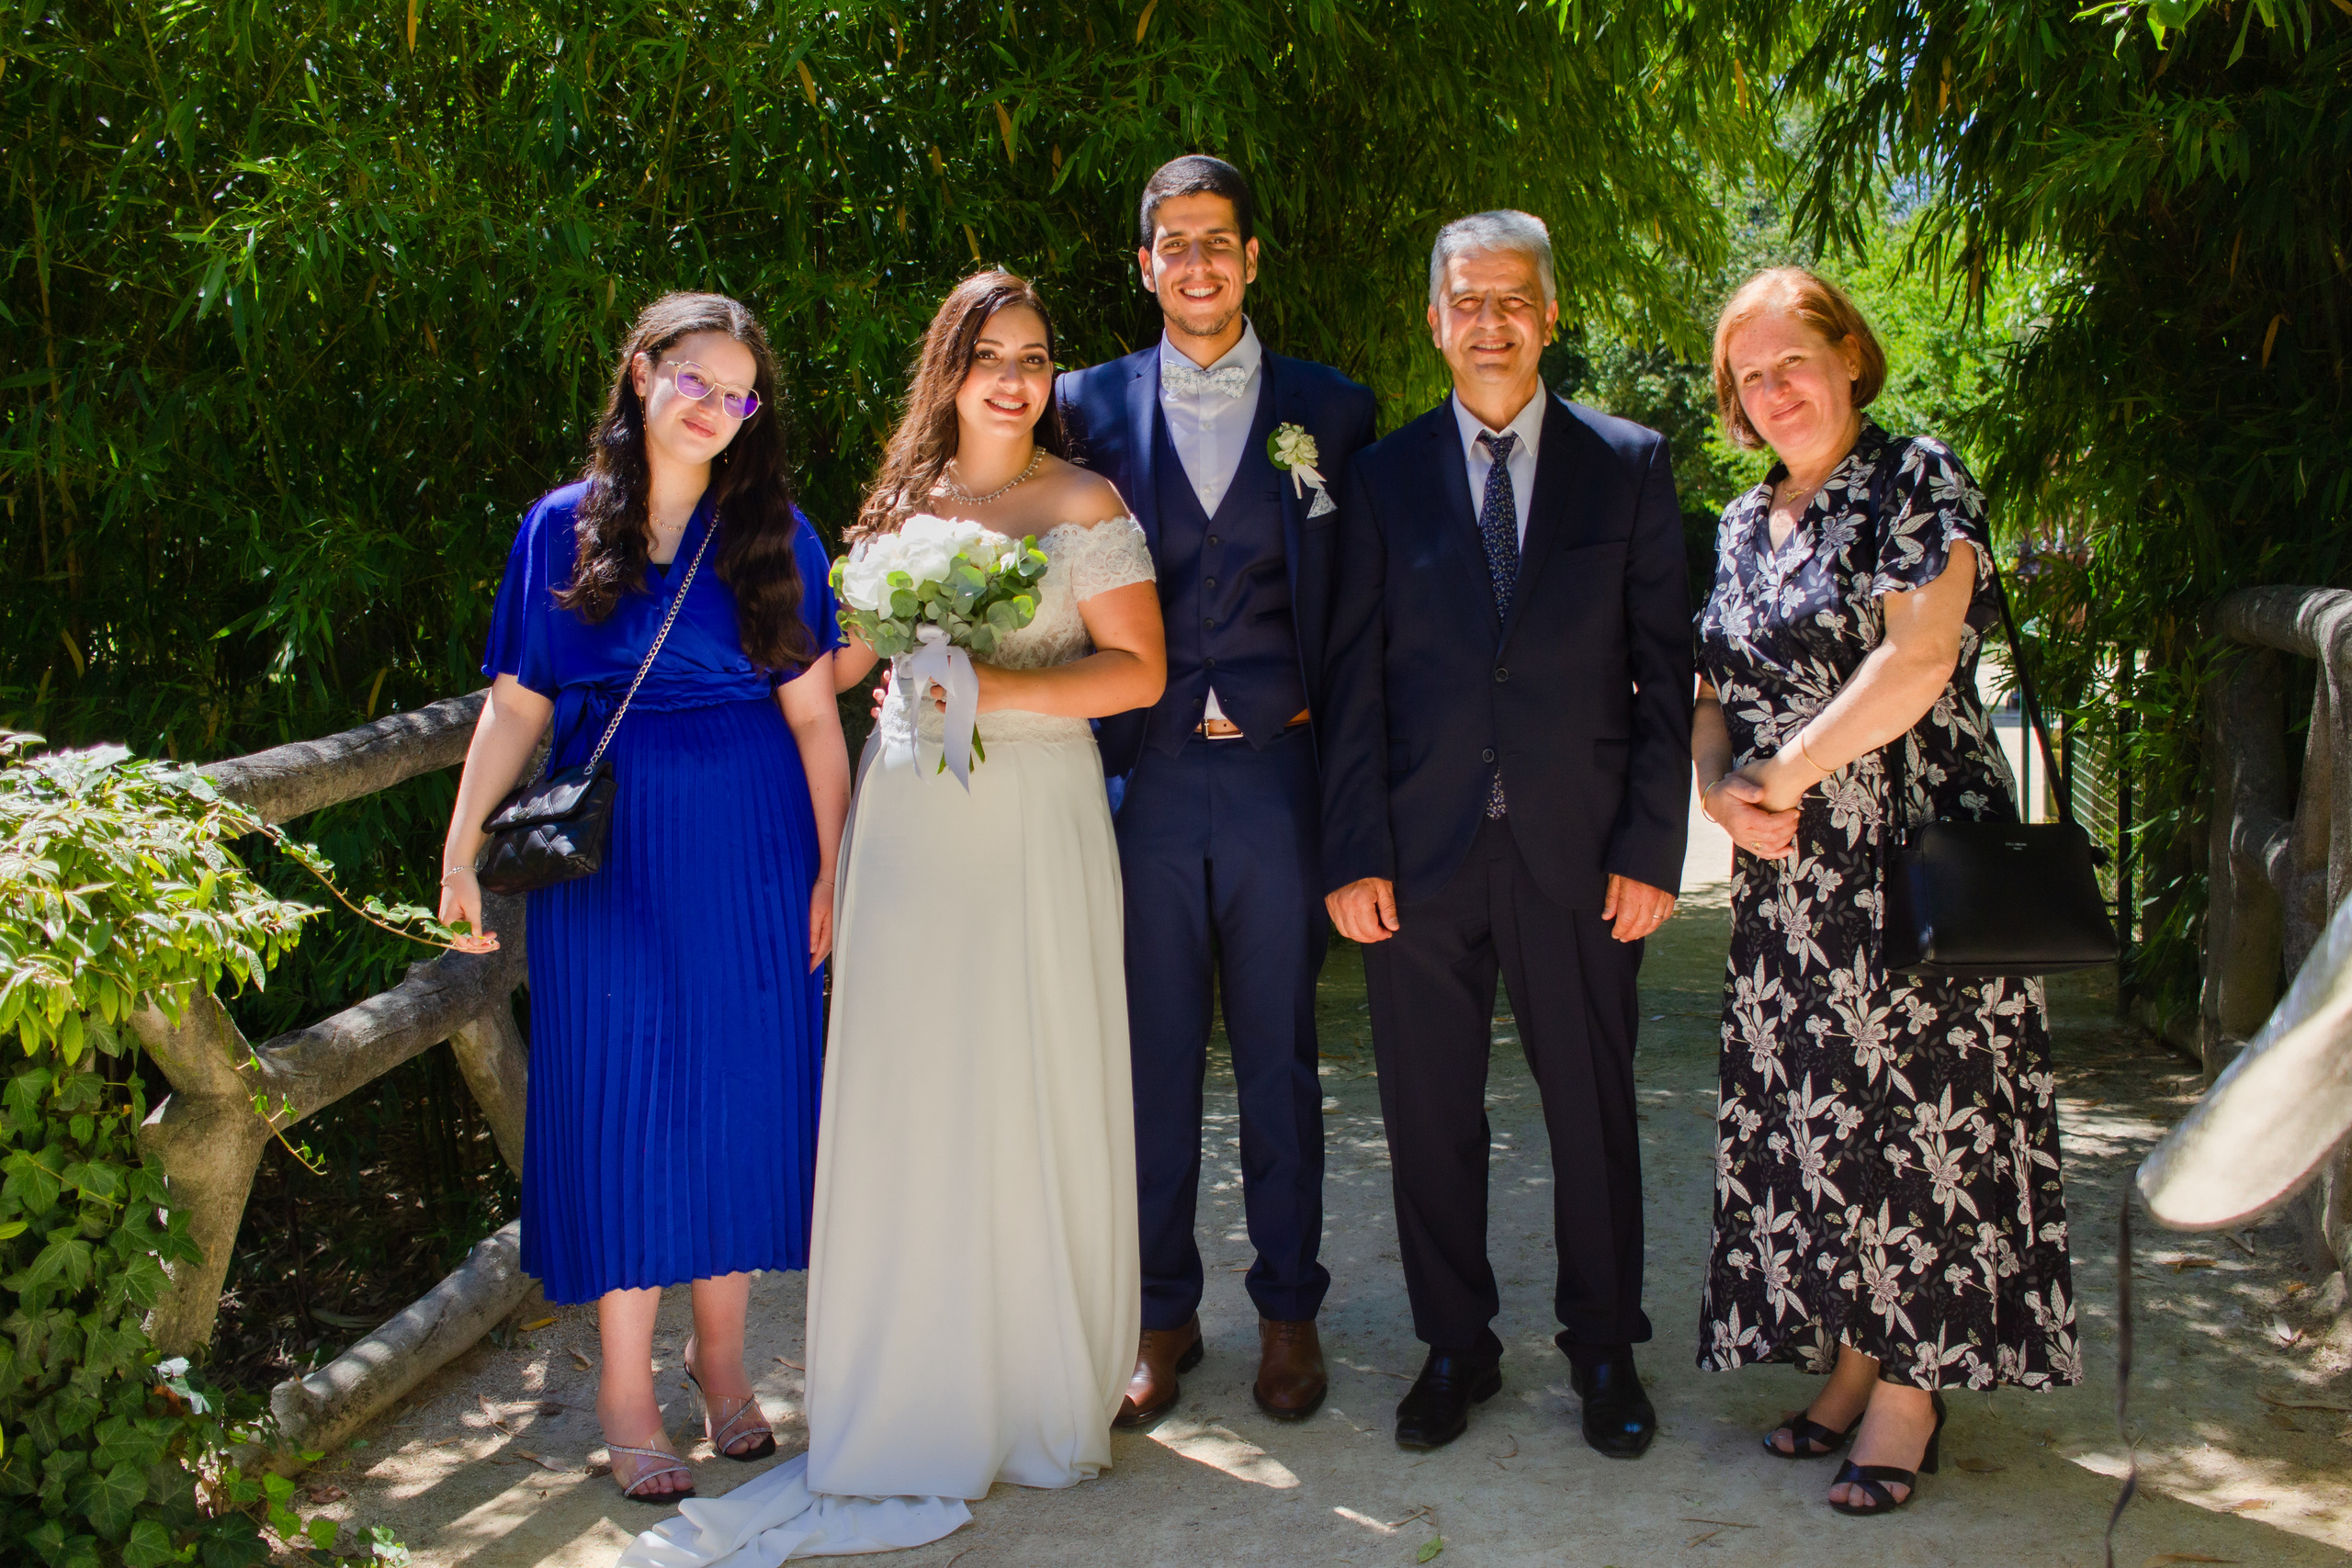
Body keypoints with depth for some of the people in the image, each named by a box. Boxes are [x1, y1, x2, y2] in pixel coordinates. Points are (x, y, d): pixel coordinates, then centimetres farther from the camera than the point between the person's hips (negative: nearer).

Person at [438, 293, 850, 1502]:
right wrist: (462, 851, -2)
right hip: (609, 855, 0)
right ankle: (625, 1382, 14)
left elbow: (814, 716, 0)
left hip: (751, 850, 0)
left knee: (743, 1090, 6)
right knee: (623, 1097, 2)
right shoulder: (563, 528, 4)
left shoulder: (773, 535, 2)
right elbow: (515, 706, 5)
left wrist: (831, 871, -5)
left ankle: (721, 1353, 23)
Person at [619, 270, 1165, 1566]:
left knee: (1034, 1096, 1)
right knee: (907, 1095, 1)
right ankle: (918, 1403, 13)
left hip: (1036, 820, -3)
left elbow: (1139, 672, -4)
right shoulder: (904, 501, 13)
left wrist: (1002, 687, -13)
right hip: (908, 819, 3)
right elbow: (840, 658, 19)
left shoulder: (1087, 506, 2)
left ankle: (1042, 1392, 17)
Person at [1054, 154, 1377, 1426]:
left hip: (1278, 773, 0)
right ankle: (1162, 1314, 22)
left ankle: (1289, 1309, 24)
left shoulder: (1329, 409, 6)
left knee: (1279, 1058, 9)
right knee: (1153, 1056, 8)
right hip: (1144, 776, 1)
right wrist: (1096, 752, -2)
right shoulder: (1091, 405, 6)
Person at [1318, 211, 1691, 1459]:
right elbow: (1355, 678, 3)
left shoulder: (1629, 465, 5)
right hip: (1422, 850, 1)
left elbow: (1664, 670, 2)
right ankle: (1455, 1346, 25)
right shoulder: (1384, 477, 6)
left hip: (1578, 851, -1)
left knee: (1593, 1110, 8)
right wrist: (1354, 854, -4)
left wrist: (1653, 846, -5)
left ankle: (1604, 1349, 26)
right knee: (1430, 1117, 8)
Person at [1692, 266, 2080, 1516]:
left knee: (1914, 1110, -1)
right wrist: (1722, 787, -7)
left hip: (1917, 857, -6)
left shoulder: (1917, 480, -6)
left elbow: (1918, 657, -18)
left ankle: (1913, 1386, 9)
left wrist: (1788, 774, -13)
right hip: (1787, 882, 6)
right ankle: (1851, 1354, 21)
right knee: (1810, 1114, 8)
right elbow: (1714, 693, 14)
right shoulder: (1743, 526, 13)